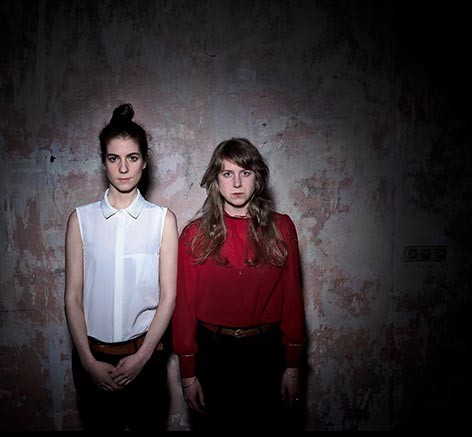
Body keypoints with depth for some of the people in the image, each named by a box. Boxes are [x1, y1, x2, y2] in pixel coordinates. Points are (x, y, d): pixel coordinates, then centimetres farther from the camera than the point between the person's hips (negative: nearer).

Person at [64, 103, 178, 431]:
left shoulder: (163, 219, -6)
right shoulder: (81, 219, -3)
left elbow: (168, 296, -5)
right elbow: (73, 297, -2)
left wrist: (142, 356, -9)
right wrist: (88, 360, -7)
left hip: (145, 353, -1)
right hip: (93, 354, 1)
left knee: (149, 424, 15)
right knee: (98, 424, 18)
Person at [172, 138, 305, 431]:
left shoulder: (281, 228, -4)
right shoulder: (195, 234, -7)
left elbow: (292, 297, -1)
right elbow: (184, 305, -4)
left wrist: (293, 366, 0)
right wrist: (188, 373, -2)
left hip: (265, 351, 1)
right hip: (212, 351, 0)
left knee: (263, 422, 19)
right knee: (211, 424, 18)